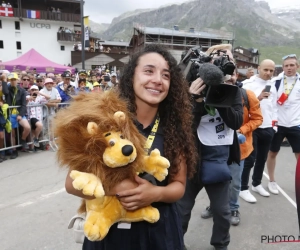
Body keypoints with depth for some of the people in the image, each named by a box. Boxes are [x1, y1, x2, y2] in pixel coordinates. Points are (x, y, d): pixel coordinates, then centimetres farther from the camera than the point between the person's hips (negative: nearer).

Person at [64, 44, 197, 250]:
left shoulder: (174, 128, -7)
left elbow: (178, 185, -1)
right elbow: (73, 182, -11)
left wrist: (156, 193, -21)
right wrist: (116, 190, -27)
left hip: (159, 229, 2)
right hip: (110, 229, -1)